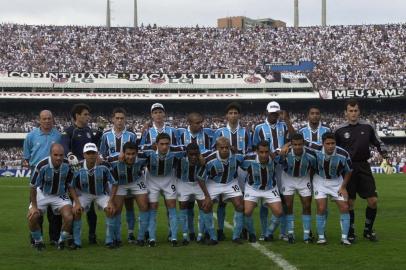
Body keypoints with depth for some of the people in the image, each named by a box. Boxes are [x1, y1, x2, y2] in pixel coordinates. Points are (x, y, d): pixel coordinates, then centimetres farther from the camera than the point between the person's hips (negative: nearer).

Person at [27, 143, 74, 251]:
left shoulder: (67, 165, -19)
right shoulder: (42, 165, -27)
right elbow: (33, 187, -15)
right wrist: (34, 206, -15)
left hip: (60, 195, 1)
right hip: (43, 194, -1)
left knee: (68, 217, -22)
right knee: (32, 217, -20)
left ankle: (62, 241, 5)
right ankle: (38, 241, 7)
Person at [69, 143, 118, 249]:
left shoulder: (103, 167, -22)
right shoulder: (78, 168, -21)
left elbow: (114, 184, -11)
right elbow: (71, 187, -8)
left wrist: (111, 202, -18)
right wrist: (77, 202, -19)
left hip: (101, 193, 0)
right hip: (84, 194, 0)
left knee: (111, 210, -22)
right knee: (76, 211, -23)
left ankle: (110, 240, -5)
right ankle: (76, 242, -7)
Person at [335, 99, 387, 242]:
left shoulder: (367, 127, 2)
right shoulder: (339, 130, -2)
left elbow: (378, 142, 11)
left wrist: (383, 151, -8)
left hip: (363, 167, 2)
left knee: (373, 200, -2)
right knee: (349, 202, 1)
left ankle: (368, 230, 16)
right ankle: (350, 232, 15)